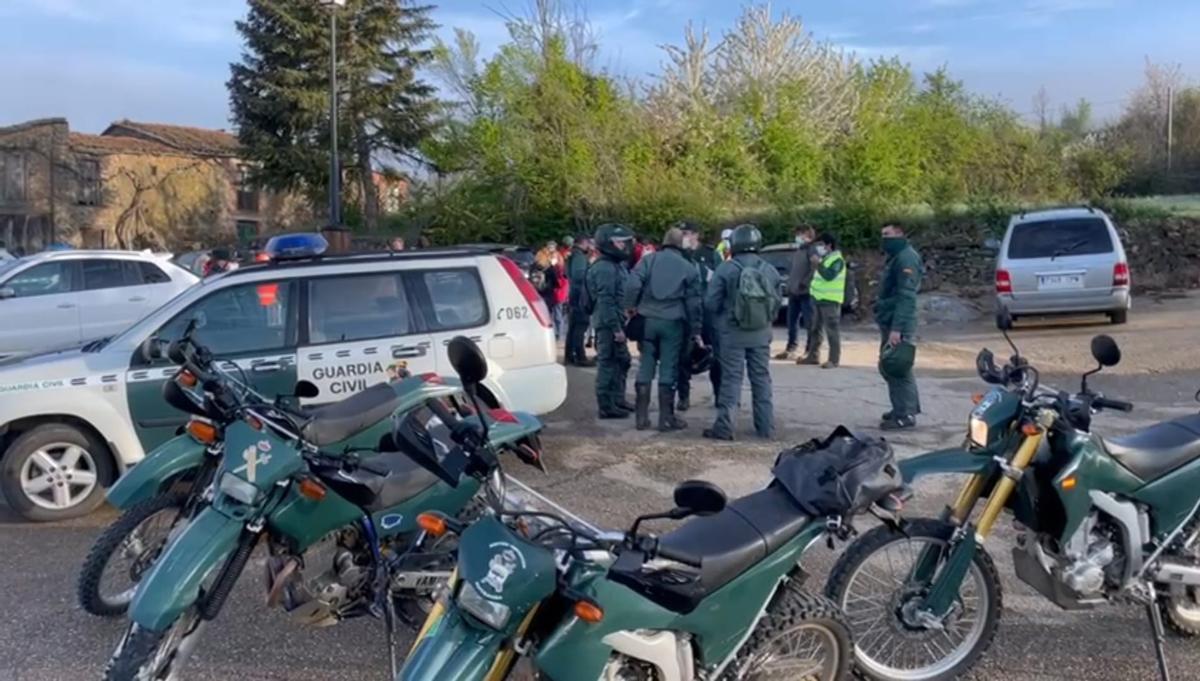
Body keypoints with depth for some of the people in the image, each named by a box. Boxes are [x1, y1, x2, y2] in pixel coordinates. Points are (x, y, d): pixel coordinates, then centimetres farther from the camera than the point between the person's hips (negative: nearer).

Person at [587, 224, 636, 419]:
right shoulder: (605, 268, -16)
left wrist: (620, 324, 18)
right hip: (608, 324, -11)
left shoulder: (617, 265, 17)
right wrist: (615, 327, -24)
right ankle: (606, 406, 0)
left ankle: (618, 400, 28)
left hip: (616, 322, 11)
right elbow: (606, 301, -22)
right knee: (608, 363, -6)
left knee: (622, 361, 17)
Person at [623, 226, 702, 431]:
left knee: (645, 368, 8)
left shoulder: (648, 259, 4)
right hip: (673, 322, -1)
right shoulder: (689, 268, 5)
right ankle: (666, 418, 5)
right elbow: (693, 303, 5)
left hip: (648, 320, 1)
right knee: (668, 370, 3)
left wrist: (630, 309, 1)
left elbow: (633, 285, -10)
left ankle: (642, 417, 10)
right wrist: (695, 331, 11)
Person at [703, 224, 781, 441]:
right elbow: (777, 303, 5)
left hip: (733, 333, -3)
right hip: (761, 334, 3)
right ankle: (766, 427, 16)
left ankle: (724, 426, -1)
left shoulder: (726, 269, -11)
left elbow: (711, 302, -10)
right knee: (762, 379, 12)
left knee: (731, 379, 1)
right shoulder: (770, 270, 1)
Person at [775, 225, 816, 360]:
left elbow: (815, 269, -19)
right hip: (793, 291, 9)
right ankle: (790, 349, 21)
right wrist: (789, 284, 13)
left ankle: (810, 351, 1)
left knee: (809, 322, -3)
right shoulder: (797, 251, 20)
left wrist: (804, 283, -21)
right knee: (792, 322, 12)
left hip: (806, 292, -9)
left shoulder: (812, 250, -8)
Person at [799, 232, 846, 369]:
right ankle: (813, 355, 23)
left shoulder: (837, 260, -12)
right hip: (819, 298, 10)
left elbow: (829, 275, -27)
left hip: (830, 300, -10)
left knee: (832, 330, -7)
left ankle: (834, 360, -5)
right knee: (816, 329, 15)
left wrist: (818, 263, -23)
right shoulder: (824, 258, 17)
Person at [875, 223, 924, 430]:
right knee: (889, 369, 16)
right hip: (890, 323, 11)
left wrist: (897, 328, -29)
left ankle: (905, 415, -5)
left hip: (898, 326, -11)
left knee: (897, 370, -9)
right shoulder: (895, 257, 17)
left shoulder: (906, 258, -16)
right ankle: (905, 408, 26)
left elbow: (906, 296, -24)